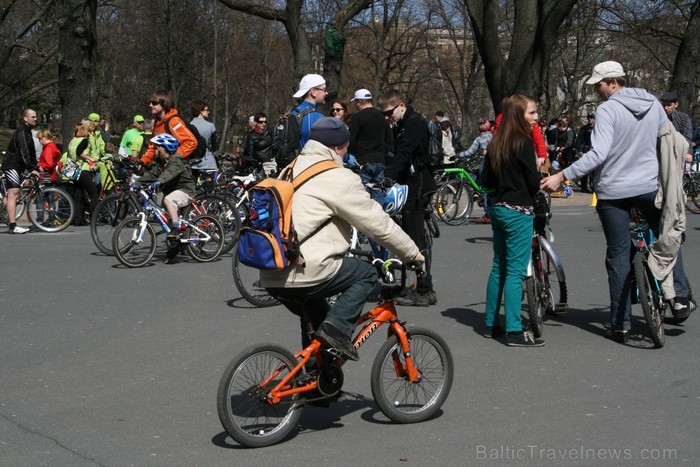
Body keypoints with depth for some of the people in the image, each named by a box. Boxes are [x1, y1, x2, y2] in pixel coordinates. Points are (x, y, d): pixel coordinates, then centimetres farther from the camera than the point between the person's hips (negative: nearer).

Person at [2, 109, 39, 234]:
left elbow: (31, 152, 16)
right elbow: (24, 152, -24)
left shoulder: (27, 131, 16)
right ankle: (12, 226, -18)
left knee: (15, 194, 12)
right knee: (13, 193, -14)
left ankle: (10, 220, 19)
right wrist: (31, 169, -29)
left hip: (18, 166, 10)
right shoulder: (21, 131, -15)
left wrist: (36, 167, 7)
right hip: (11, 165, -10)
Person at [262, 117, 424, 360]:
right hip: (305, 274, -9)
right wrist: (413, 254, 10)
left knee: (316, 316, 31)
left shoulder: (292, 169, 19)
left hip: (271, 278, 9)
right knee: (366, 274, 10)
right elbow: (378, 223, -2)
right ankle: (337, 327, -6)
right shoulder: (338, 177, -6)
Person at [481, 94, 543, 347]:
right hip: (518, 210, -8)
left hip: (498, 209, 8)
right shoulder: (523, 142, -13)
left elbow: (486, 180, 12)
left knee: (499, 267, 16)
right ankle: (514, 331, -6)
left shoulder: (496, 142, 9)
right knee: (516, 271, -7)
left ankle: (491, 324, 22)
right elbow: (534, 181, -14)